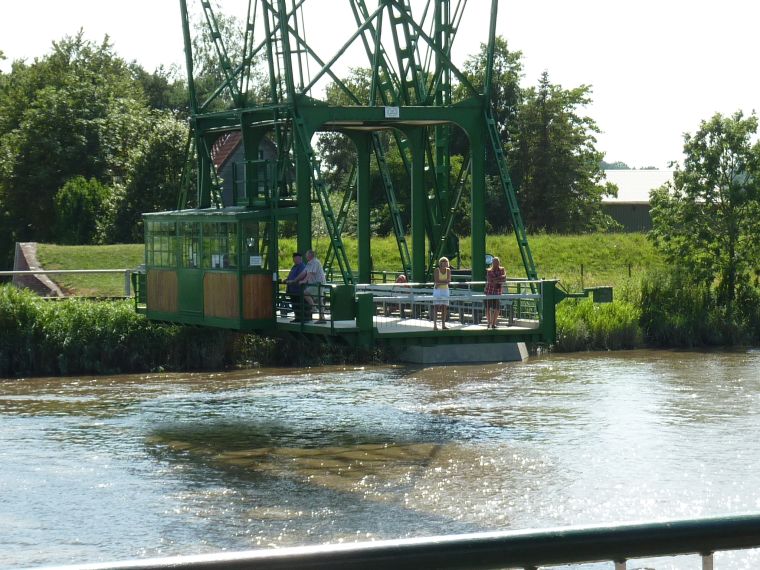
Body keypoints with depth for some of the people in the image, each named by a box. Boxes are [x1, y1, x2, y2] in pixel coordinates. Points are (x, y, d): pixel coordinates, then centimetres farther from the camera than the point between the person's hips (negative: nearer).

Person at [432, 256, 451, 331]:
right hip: (437, 290, -4)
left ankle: (443, 325, 9)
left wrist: (440, 283, -19)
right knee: (436, 307, -8)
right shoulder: (436, 270, -8)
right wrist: (445, 281, -19)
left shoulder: (448, 270, 2)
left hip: (445, 290, 4)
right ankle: (435, 325, -10)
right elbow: (436, 281, -18)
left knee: (444, 308, 4)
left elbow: (449, 281, -10)